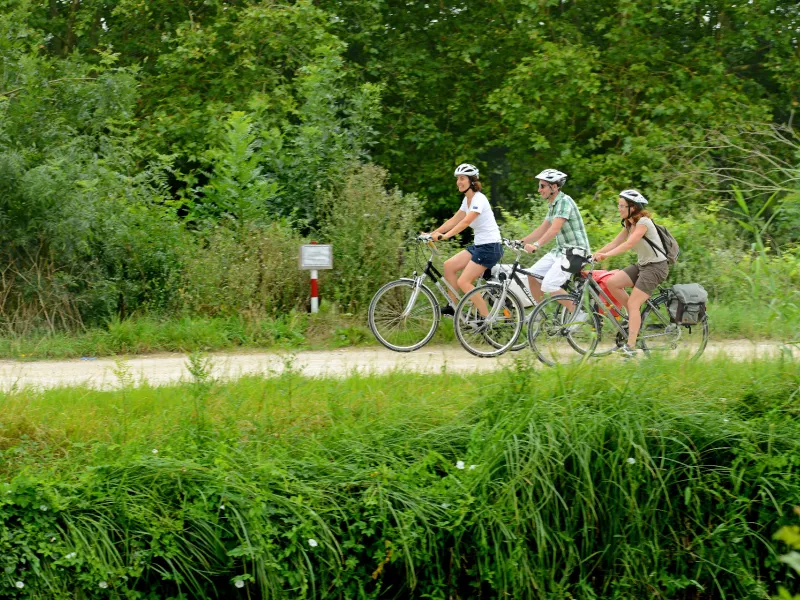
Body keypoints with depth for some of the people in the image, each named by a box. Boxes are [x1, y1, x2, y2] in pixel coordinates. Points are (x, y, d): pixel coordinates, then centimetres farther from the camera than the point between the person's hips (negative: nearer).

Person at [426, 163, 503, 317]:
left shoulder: (479, 199, -17)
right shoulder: (467, 200, 12)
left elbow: (466, 222, -28)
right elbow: (454, 220, 12)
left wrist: (444, 236, -37)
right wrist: (432, 233, 3)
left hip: (490, 247, -9)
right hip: (478, 246, 9)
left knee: (463, 282, -14)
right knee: (449, 265, 1)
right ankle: (453, 307, 8)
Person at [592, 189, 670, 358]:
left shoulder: (643, 222, -17)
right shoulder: (628, 224, 10)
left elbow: (629, 244, -30)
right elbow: (614, 243, 5)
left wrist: (606, 255, -39)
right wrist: (594, 255, -8)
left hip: (656, 266, -8)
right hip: (641, 265, 8)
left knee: (633, 304, -17)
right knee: (611, 282, -10)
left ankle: (631, 347, -18)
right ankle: (634, 316, 5)